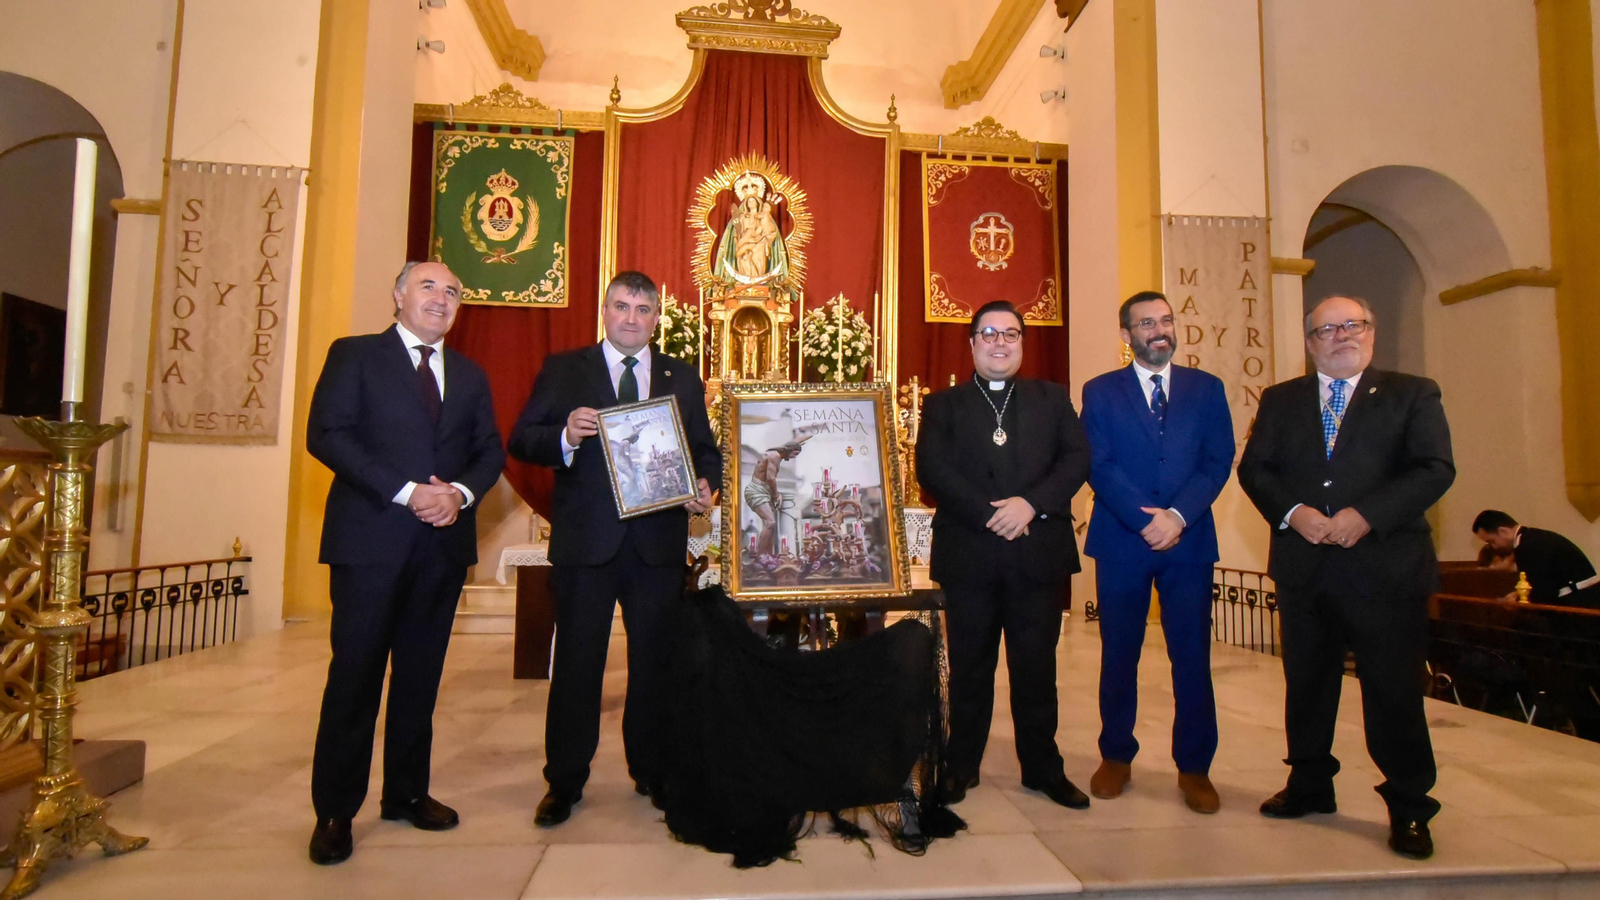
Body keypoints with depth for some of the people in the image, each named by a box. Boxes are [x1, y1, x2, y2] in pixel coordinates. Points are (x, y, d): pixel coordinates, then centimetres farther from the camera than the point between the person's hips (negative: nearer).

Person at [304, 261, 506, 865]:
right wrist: (406, 492, -16)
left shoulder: (471, 375, 16)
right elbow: (326, 435, -8)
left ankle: (407, 793, 25)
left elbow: (491, 451, 12)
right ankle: (335, 811, 15)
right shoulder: (354, 355, 4)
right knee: (355, 674, 1)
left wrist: (460, 492, -10)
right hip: (370, 540, -4)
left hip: (443, 543, 4)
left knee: (421, 675, 11)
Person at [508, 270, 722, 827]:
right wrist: (566, 435, -19)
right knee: (577, 661, 8)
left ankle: (652, 771, 29)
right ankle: (564, 782, 24)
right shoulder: (563, 370, 6)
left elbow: (706, 451, 12)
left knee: (655, 659, 11)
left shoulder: (682, 380, 11)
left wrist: (706, 485, -9)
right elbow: (521, 442, 0)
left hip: (659, 543, 2)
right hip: (585, 540, -1)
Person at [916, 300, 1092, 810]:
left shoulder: (1053, 399, 13)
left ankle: (1043, 768, 24)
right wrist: (989, 514, -16)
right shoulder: (943, 405, 8)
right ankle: (961, 767, 23)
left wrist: (1032, 504, -15)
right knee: (968, 668, 9)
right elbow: (932, 468, -6)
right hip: (968, 554, -1)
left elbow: (1078, 458, 1)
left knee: (1036, 667, 9)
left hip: (1039, 553, 1)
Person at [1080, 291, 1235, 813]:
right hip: (1121, 540, -1)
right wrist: (1146, 519, -15)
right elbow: (1098, 466, -4)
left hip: (1189, 541, 1)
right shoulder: (1100, 392, 6)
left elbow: (1219, 460, 1)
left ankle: (1194, 767, 19)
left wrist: (1178, 515, -14)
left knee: (1192, 657, 4)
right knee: (1118, 655, 7)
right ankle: (1116, 758, 22)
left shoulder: (1207, 389, 10)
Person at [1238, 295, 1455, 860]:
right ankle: (1310, 787, 29)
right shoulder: (1280, 400, 12)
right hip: (1303, 569, 3)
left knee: (1395, 691, 2)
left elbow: (1435, 469, -6)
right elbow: (1253, 468, 4)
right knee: (1306, 685, 13)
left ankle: (1409, 809, 20)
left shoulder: (1412, 395, 5)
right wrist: (1292, 512, -13)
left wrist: (1366, 515, -18)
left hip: (1386, 566, -2)